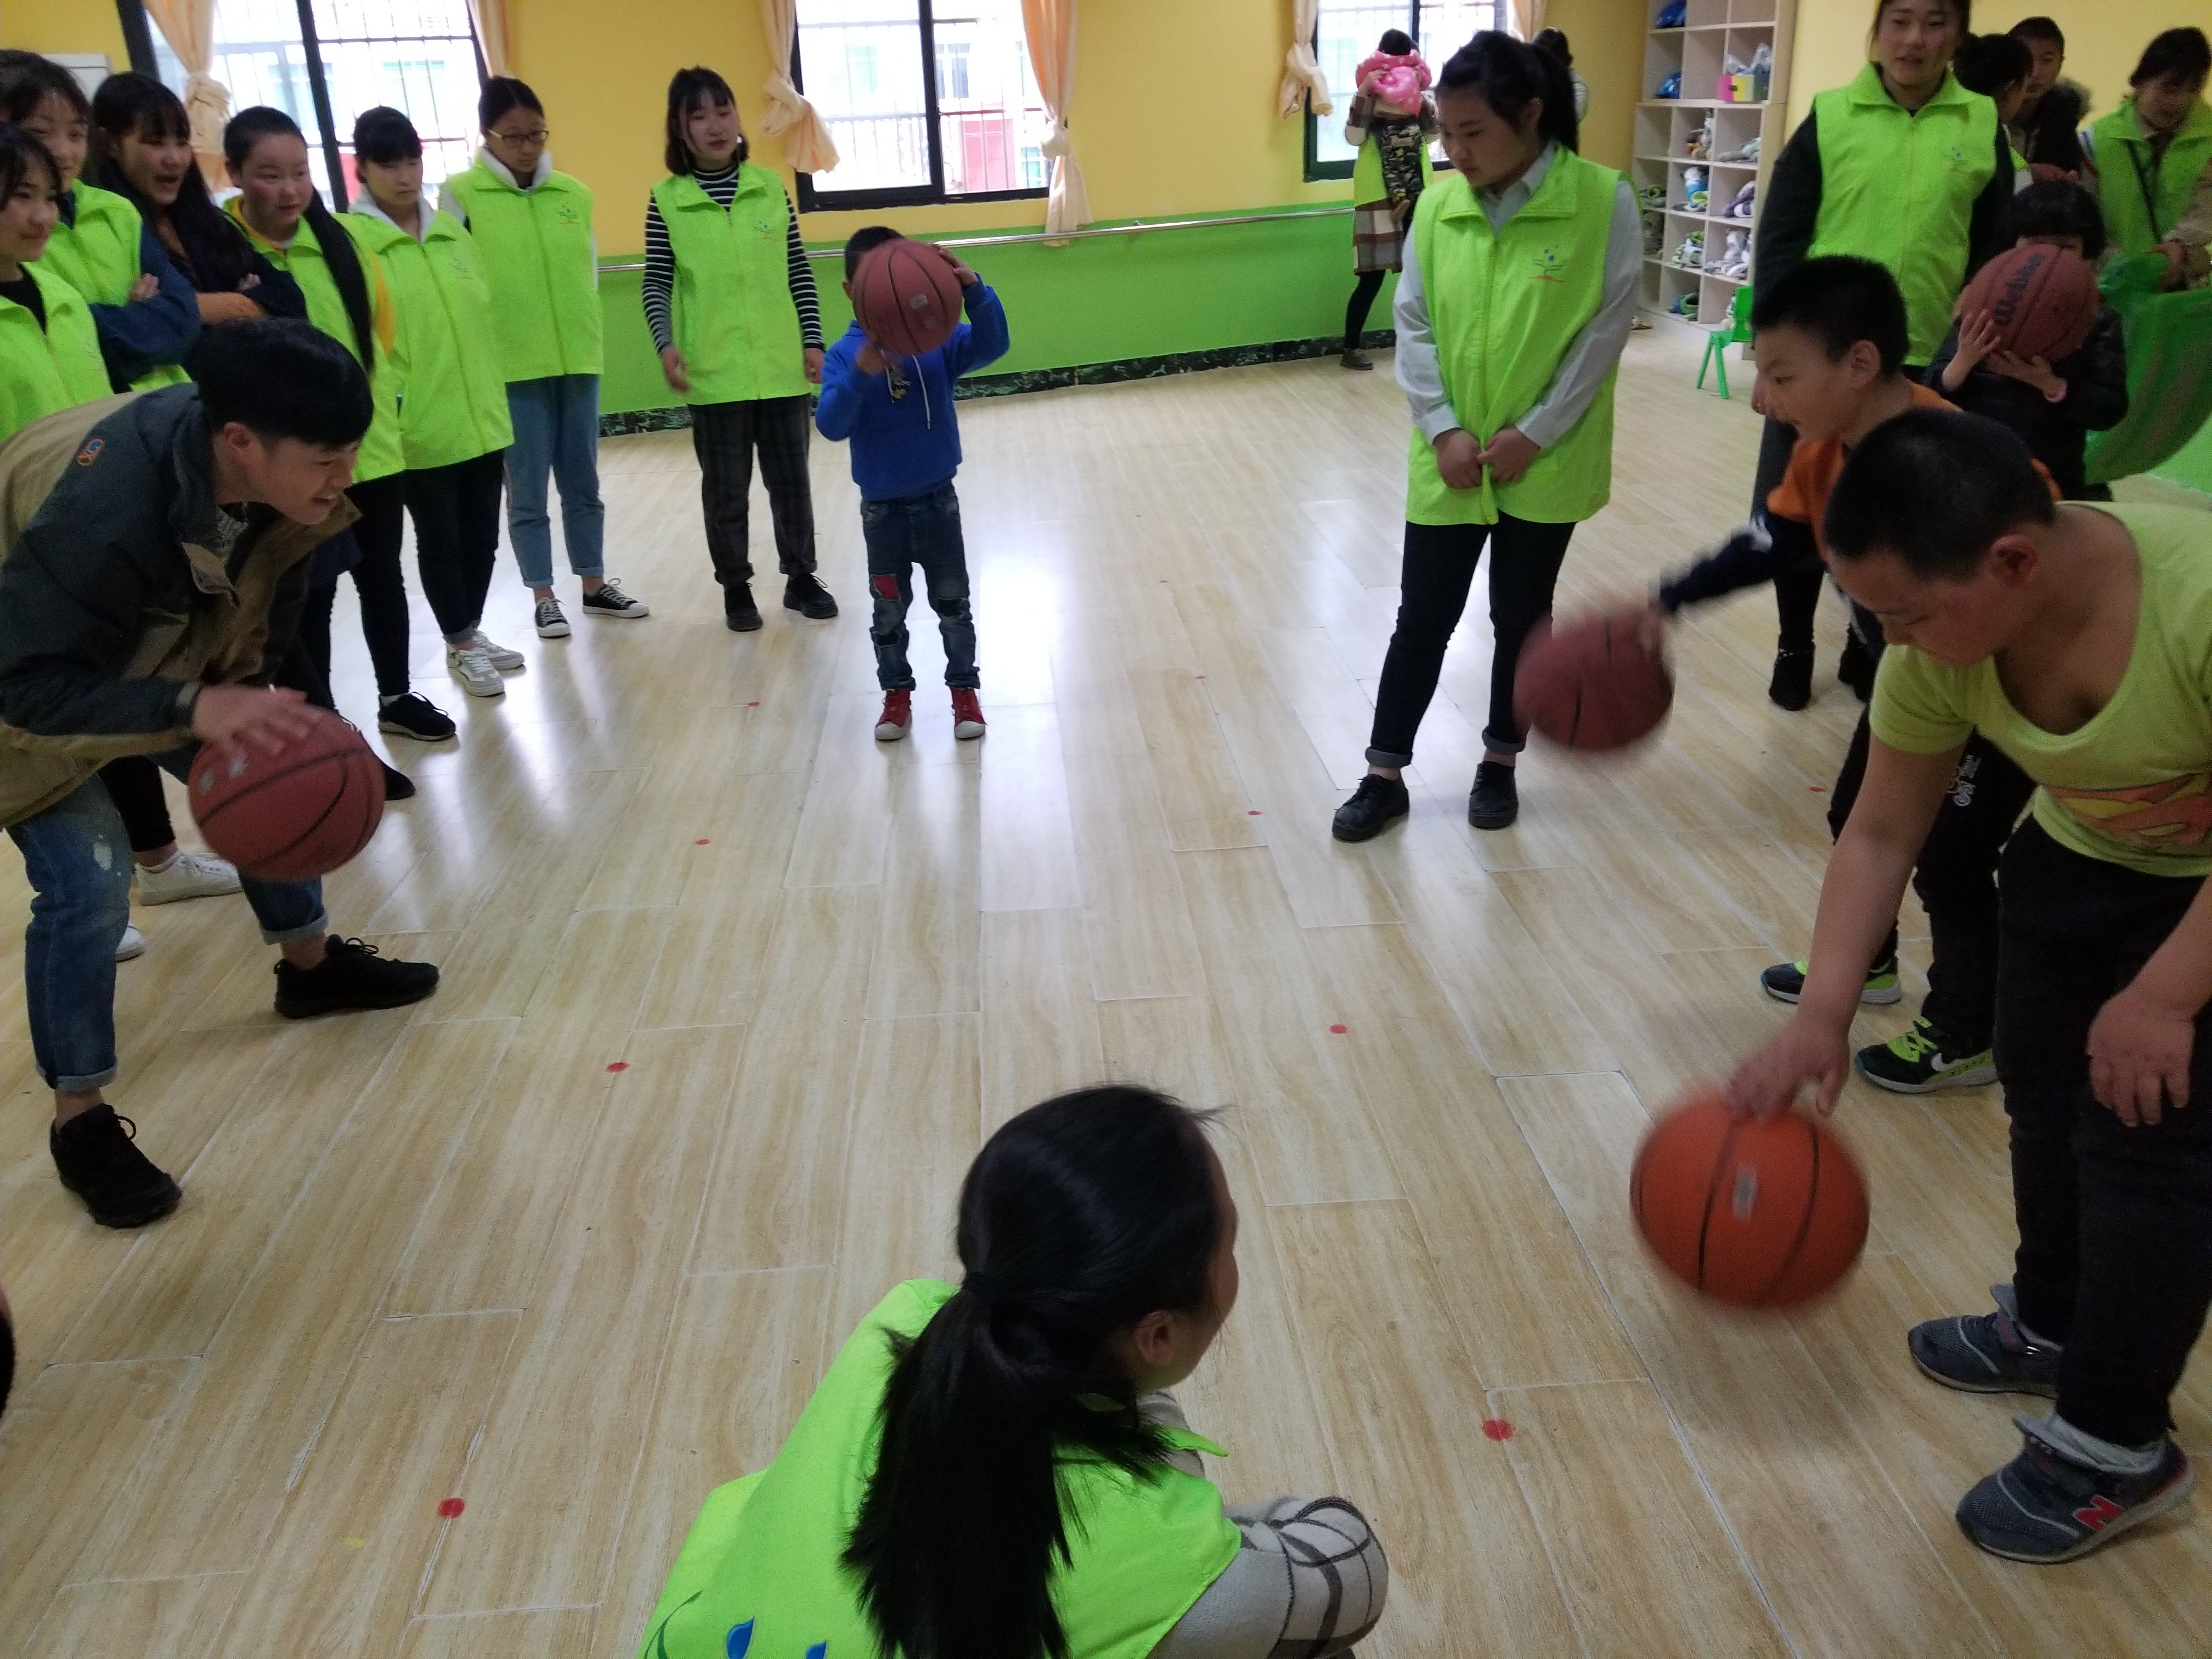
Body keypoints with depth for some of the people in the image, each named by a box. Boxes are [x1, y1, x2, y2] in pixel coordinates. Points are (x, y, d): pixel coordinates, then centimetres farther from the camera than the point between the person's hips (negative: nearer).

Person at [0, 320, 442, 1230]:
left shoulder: (260, 470, -23)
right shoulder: (103, 512, -43)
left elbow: (267, 590, -4)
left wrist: (241, 690, -14)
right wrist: (194, 707, -51)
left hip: (164, 652, 7)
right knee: (88, 888, -14)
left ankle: (311, 965, 35)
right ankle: (80, 1121, 4)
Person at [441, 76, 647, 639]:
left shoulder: (574, 194, 6)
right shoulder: (461, 195, -4)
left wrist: (587, 337, 13)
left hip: (577, 361, 3)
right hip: (510, 365, -3)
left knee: (583, 483, 12)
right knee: (527, 490, 4)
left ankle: (594, 586, 24)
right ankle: (544, 598, 15)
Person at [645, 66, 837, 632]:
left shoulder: (770, 187, 4)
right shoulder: (667, 200, -1)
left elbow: (798, 272, 7)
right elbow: (657, 284, -1)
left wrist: (813, 339, 3)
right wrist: (666, 343, -15)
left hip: (781, 363, 2)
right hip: (713, 370, -1)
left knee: (790, 476, 10)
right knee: (726, 485, 7)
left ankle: (801, 577, 24)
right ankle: (736, 588, 19)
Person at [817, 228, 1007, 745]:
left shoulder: (938, 338, -9)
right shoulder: (845, 355, -11)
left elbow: (992, 345, -25)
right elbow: (830, 426, -22)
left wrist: (973, 290, -43)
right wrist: (861, 373, -39)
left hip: (937, 498, 0)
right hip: (881, 506, 0)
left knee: (953, 603, 10)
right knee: (889, 609, 12)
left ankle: (964, 690, 25)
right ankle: (897, 694, 28)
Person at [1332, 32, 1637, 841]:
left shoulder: (1603, 202, -11)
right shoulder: (1437, 204, -2)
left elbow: (1605, 330, -10)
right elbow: (1413, 324, 1)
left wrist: (1534, 433, -13)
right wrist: (1442, 429, -10)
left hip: (1544, 462, -2)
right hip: (1449, 460, 2)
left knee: (1520, 617, 12)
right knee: (1422, 617, 7)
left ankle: (1499, 764, 30)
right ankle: (1385, 775, 18)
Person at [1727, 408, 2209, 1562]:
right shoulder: (1939, 642, -22)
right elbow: (1881, 831, -13)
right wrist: (1821, 1014, -20)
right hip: (2082, 857, 6)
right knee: (2042, 1091, 13)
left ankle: (2116, 1450, 14)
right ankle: (2050, 1326, 39)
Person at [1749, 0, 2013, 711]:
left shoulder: (1985, 128, 2)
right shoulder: (1829, 116, -2)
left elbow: (1993, 258, 6)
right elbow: (1778, 241, -4)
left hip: (1925, 365, 1)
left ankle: (1868, 653, 30)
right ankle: (1793, 649, 27)